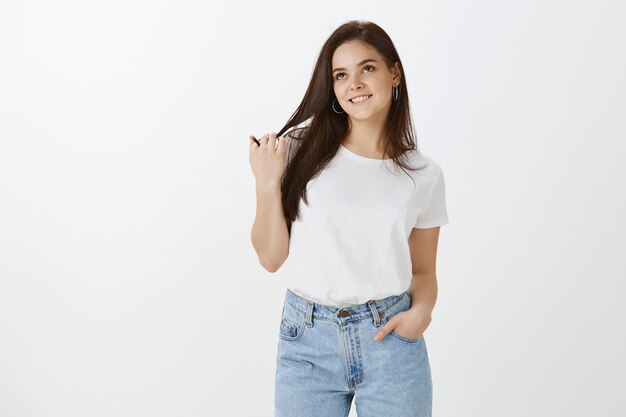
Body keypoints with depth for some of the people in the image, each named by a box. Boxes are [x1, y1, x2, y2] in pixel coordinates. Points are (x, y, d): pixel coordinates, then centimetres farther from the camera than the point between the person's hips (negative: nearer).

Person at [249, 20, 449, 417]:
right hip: (305, 341, 0)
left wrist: (421, 310, -10)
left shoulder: (424, 174, 1)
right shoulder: (302, 144, -3)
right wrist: (267, 185, -14)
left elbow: (423, 272, 10)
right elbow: (272, 258, -2)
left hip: (388, 339, 1)